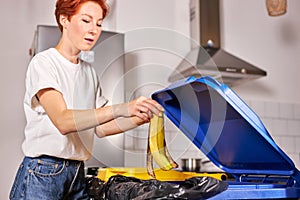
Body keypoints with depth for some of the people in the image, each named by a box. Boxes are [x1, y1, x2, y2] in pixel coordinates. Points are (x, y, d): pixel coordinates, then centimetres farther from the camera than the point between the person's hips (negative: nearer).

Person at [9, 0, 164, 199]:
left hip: (77, 174, 6)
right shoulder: (43, 63, -10)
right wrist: (120, 109, -35)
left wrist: (140, 119, -6)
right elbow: (63, 122, -25)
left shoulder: (89, 71, 12)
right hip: (42, 174, -6)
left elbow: (100, 128, 9)